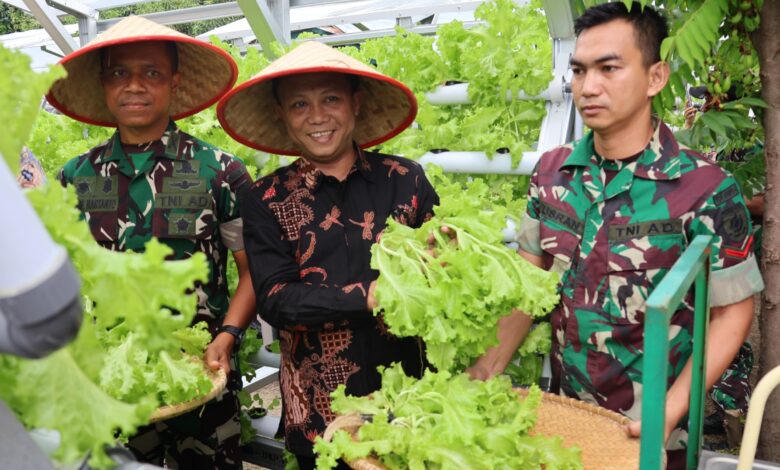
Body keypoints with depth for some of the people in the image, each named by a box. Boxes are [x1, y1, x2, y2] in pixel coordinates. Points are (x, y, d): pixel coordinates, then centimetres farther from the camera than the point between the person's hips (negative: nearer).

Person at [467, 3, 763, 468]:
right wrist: (490, 366, -7)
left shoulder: (706, 188, -16)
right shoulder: (551, 171, -4)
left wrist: (669, 414, -17)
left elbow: (731, 313, -10)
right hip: (561, 411, 4)